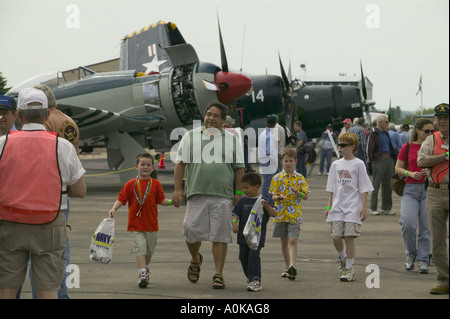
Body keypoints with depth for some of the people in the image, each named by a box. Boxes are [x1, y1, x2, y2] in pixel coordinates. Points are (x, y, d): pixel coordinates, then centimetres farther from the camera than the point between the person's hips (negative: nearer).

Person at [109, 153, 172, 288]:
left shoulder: (155, 184, 4)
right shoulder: (130, 184, -1)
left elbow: (161, 200, 8)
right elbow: (121, 199, -1)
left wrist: (171, 202, -8)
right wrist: (114, 208, -17)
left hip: (151, 224, 2)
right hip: (135, 225, -2)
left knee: (149, 249, 15)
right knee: (139, 248, -13)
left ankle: (146, 269, 37)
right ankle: (142, 273, -16)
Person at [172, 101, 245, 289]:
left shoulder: (232, 140, 11)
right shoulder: (190, 137, 10)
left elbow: (239, 168, 11)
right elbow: (180, 163, 7)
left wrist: (239, 192, 3)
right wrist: (177, 189, 0)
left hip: (223, 196, 0)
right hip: (196, 195, 0)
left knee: (220, 236, -3)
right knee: (191, 231, -2)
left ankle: (218, 275, 3)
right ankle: (195, 259, 28)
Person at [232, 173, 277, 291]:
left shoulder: (262, 201, -2)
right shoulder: (243, 201, 9)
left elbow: (274, 214, -8)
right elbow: (236, 214, 8)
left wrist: (267, 206, -27)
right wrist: (234, 223, -13)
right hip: (243, 235, 5)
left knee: (254, 256, -17)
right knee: (243, 257, 13)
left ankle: (256, 281, -17)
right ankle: (249, 278, 32)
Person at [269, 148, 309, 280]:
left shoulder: (300, 178, 0)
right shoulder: (277, 178, 4)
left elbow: (305, 196, 2)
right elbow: (273, 196, 3)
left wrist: (297, 192, -18)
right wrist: (278, 197, -20)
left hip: (294, 215, -3)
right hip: (281, 214, 3)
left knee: (292, 240, -12)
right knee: (284, 241, 11)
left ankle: (292, 266, -21)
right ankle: (287, 266, 23)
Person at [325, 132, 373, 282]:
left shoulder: (358, 164, -1)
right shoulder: (336, 164, 12)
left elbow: (364, 188, -2)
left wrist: (364, 207, -8)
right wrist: (329, 206, 13)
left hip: (353, 207, -4)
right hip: (337, 206, 4)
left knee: (349, 237, -8)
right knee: (336, 237, -4)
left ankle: (349, 269, 2)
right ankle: (343, 260, 23)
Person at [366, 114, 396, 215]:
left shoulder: (386, 133, 17)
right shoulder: (373, 134, -7)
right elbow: (369, 148, -9)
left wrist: (392, 155, 12)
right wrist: (371, 159, -12)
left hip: (388, 159, 8)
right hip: (379, 160, -7)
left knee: (388, 184, 8)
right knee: (376, 184, -3)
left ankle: (386, 208, 14)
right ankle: (373, 208, 3)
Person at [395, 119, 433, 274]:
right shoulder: (407, 147, 5)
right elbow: (398, 168, 8)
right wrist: (410, 174, -11)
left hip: (428, 189, 1)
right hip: (410, 189, -1)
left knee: (425, 227, -1)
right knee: (408, 224, -15)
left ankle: (423, 261, 9)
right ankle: (411, 253, 10)